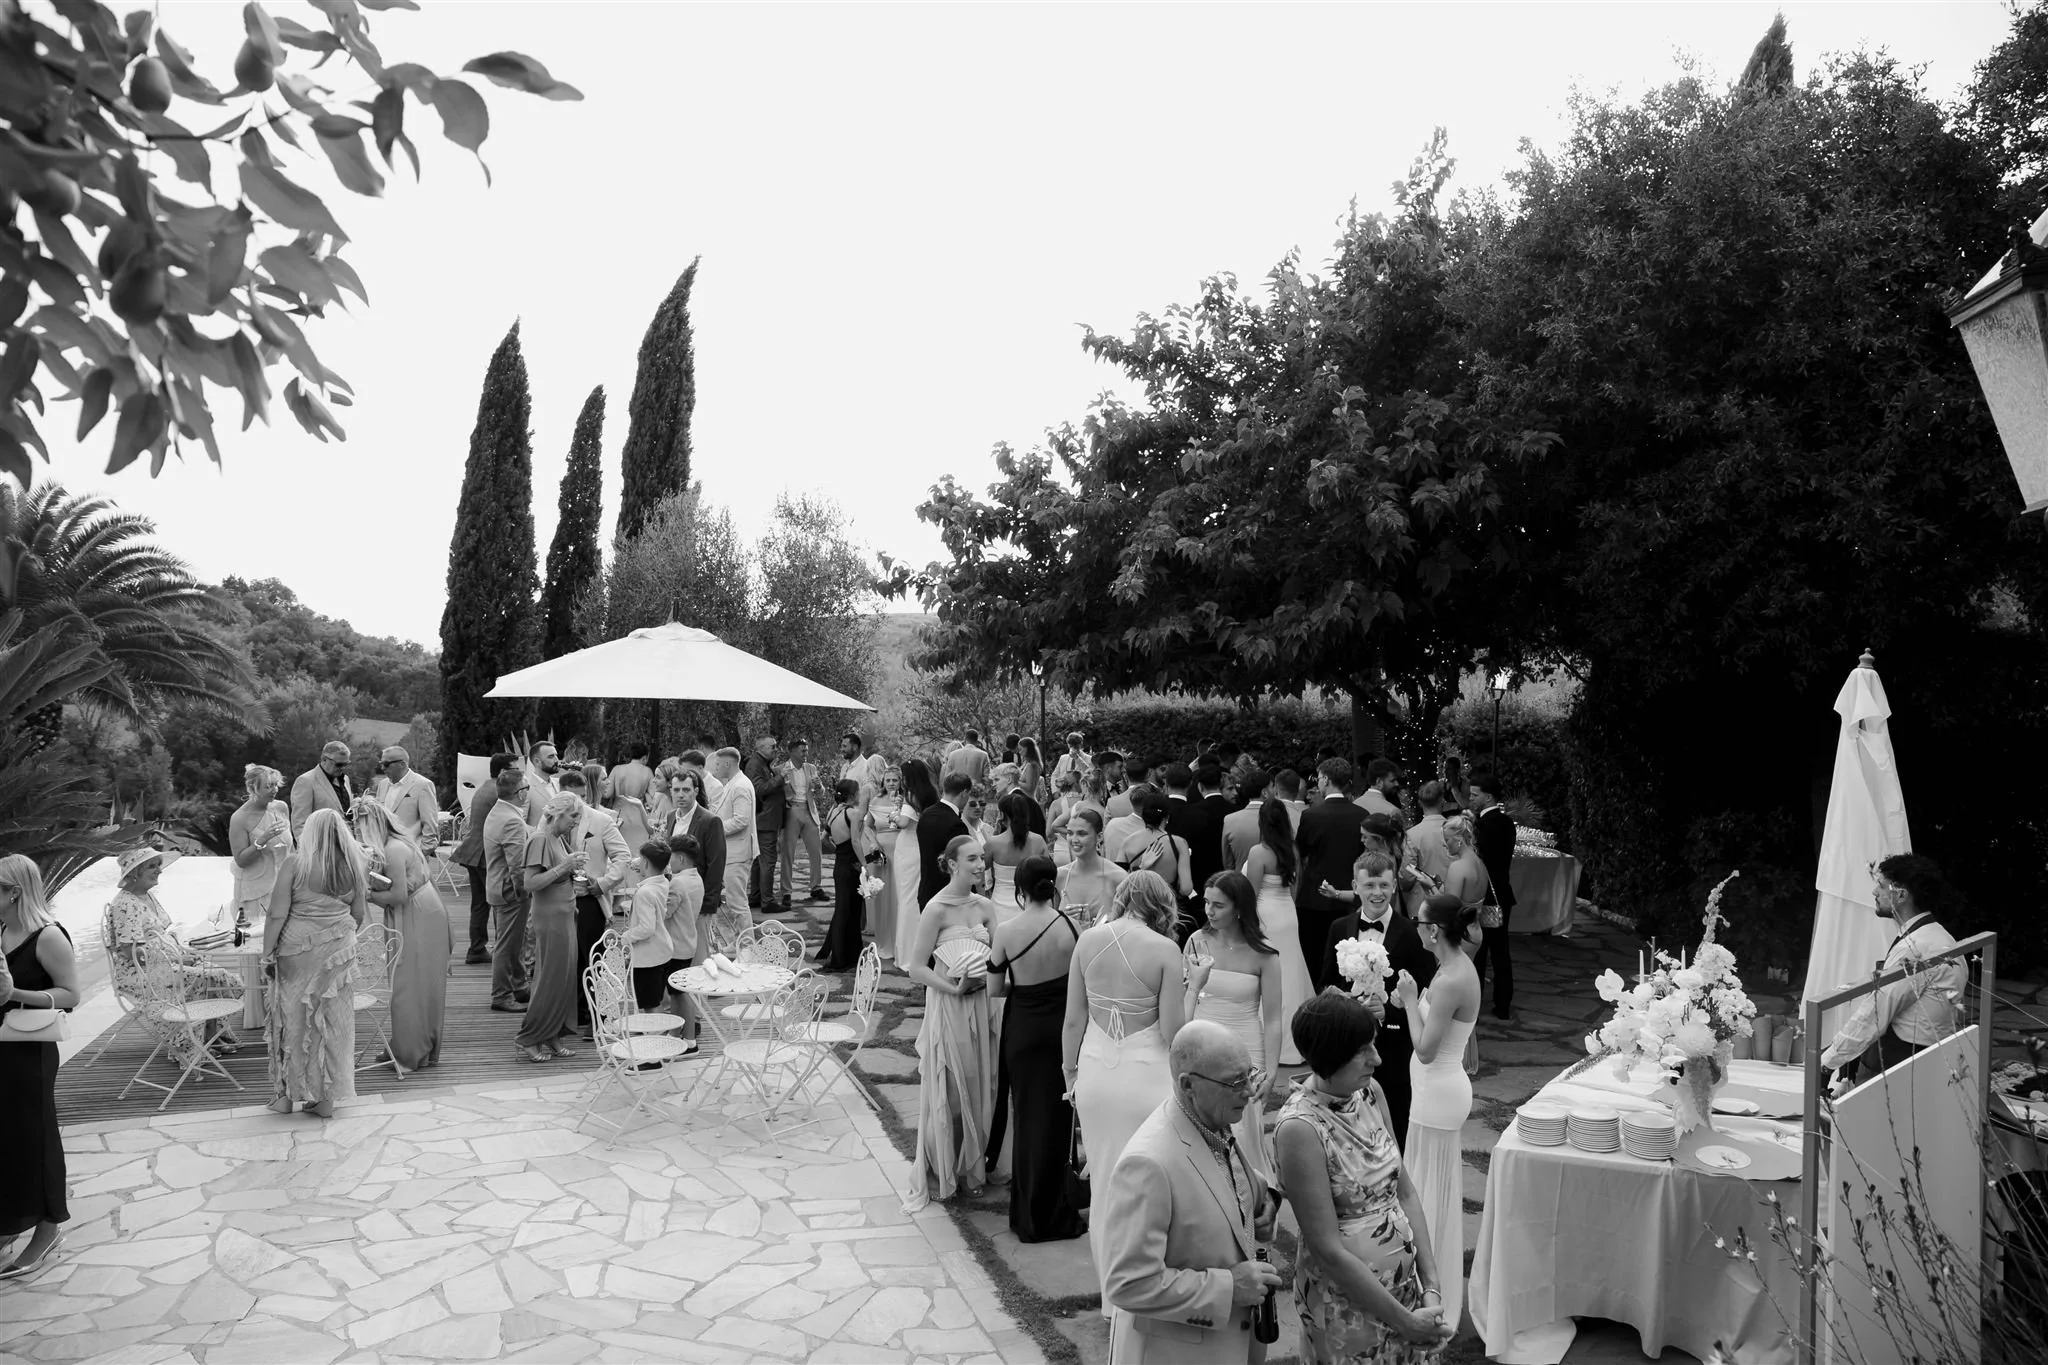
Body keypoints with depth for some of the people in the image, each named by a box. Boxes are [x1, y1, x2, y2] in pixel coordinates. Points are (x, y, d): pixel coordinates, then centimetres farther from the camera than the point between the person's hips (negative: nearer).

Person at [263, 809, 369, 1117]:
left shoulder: (295, 863, -11)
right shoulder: (355, 866, -1)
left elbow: (277, 914, -12)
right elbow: (358, 914, 6)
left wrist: (268, 952, -2)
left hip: (298, 949, -2)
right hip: (339, 950, 3)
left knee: (294, 1016, 12)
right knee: (333, 1020, 10)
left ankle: (287, 1094, 22)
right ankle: (326, 1098, 17)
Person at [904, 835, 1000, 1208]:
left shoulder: (984, 906, 4)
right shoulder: (936, 908, -13)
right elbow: (917, 969, -14)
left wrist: (990, 973, -18)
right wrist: (954, 988, -22)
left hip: (981, 1006, 5)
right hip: (948, 1008, -5)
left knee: (979, 1086, 13)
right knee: (949, 1090, 6)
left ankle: (972, 1167, 31)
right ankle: (943, 1171, 24)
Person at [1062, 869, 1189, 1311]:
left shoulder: (1088, 940, -2)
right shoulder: (1164, 950, -12)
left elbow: (1073, 1020, 4)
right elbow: (1173, 1031, -13)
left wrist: (1071, 1072, 14)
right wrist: (1183, 992, 4)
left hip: (1095, 1074, 4)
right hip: (1145, 1075, -4)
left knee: (1103, 1181, 18)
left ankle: (1111, 1293, 32)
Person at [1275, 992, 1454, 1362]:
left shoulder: (1370, 1093, -4)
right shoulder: (1300, 1128, -24)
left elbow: (1405, 1192, 2)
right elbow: (1328, 1250, -22)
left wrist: (1431, 1284, -5)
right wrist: (1404, 1320, -16)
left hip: (1407, 1283, 6)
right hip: (1347, 1300, -6)